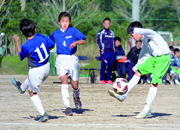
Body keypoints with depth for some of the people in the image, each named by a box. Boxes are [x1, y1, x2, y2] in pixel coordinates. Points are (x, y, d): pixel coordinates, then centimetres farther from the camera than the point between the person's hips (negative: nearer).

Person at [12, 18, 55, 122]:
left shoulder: (26, 46, -27)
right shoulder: (41, 37, -13)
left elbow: (21, 56, -4)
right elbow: (52, 45, 4)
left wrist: (17, 42, 4)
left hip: (36, 71, -6)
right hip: (47, 67, 6)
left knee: (33, 93, 15)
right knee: (31, 77, 37)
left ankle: (43, 114, 9)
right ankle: (22, 87, 66)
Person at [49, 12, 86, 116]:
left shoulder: (73, 31, 1)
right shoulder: (55, 34, 10)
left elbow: (84, 41, -6)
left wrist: (76, 42, -24)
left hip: (72, 59, -1)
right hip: (61, 60, 1)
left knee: (75, 86, 5)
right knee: (64, 82, -19)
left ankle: (76, 97, 41)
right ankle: (67, 107, -19)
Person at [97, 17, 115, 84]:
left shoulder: (112, 32, 19)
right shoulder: (101, 32, 2)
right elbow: (99, 41, -2)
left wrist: (114, 48, 13)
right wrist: (101, 49, -10)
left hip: (111, 51, 5)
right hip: (104, 51, -5)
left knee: (111, 65, 3)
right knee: (103, 65, -9)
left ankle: (108, 79, 12)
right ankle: (102, 79, -2)